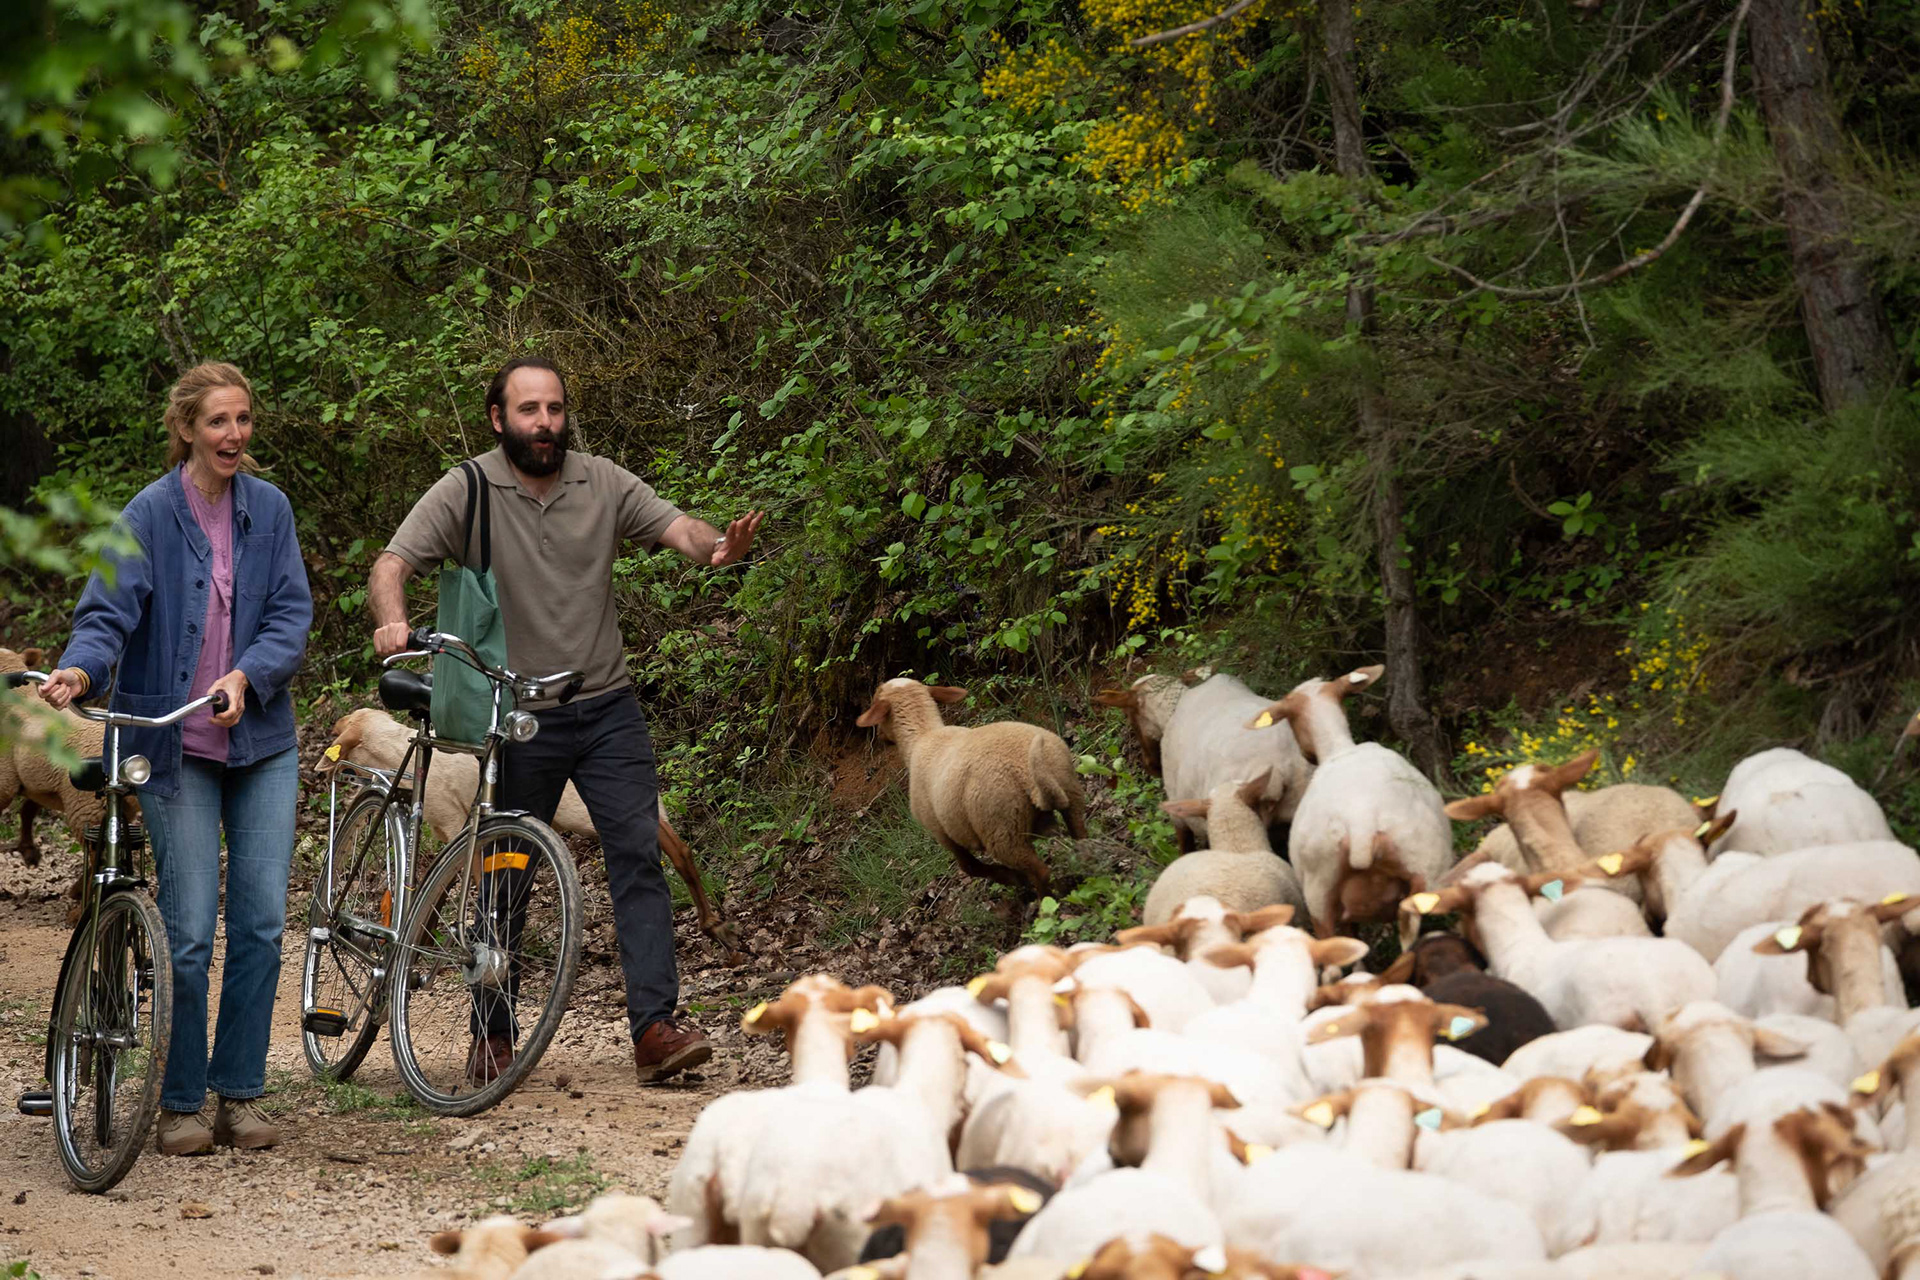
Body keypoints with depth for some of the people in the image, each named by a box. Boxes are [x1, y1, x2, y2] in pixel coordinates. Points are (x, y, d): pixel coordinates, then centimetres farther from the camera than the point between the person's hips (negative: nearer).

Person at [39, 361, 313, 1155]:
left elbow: (291, 614, 0)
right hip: (176, 748, -3)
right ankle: (181, 1103, 7)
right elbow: (108, 614, -12)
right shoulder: (150, 515, -6)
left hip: (261, 741, 3)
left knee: (262, 922, 1)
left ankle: (239, 1094, 12)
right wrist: (79, 668, -33)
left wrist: (246, 676, -18)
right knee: (189, 930, -5)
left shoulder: (268, 509, 4)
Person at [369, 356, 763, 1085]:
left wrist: (718, 546, -32)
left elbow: (675, 528, -8)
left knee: (638, 856, -8)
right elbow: (392, 564, -12)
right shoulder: (466, 492, -5)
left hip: (607, 709, 2)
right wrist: (392, 621, -34)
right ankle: (492, 1038, 18)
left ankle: (654, 1029, -11)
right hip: (516, 717, -2)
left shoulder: (603, 484, 2)